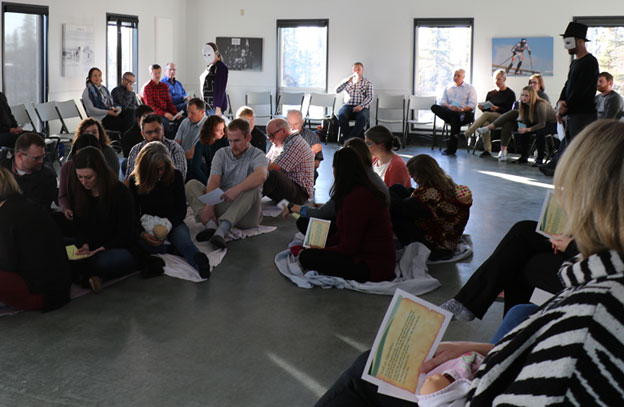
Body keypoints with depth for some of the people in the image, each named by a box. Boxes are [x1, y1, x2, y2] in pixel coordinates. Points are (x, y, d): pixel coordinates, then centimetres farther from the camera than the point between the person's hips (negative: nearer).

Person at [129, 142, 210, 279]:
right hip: (148, 225, 2)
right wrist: (142, 233, -24)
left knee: (183, 237, -38)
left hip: (173, 223, -1)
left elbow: (181, 210, -2)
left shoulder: (175, 176, -3)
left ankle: (199, 260, -68)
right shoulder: (135, 181, -3)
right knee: (142, 242, -36)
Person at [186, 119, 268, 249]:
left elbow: (261, 176, -25)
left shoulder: (257, 155, 0)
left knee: (253, 189, -32)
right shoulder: (221, 154, 11)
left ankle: (222, 229, -46)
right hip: (221, 206, 3)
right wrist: (209, 206, -24)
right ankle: (211, 225, -35)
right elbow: (214, 181, -6)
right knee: (192, 184, -11)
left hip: (245, 215, -3)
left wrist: (237, 189, -42)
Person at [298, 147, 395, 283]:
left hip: (372, 268, -10)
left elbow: (348, 247, -18)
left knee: (306, 257, -14)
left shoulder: (356, 198, -22)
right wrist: (322, 244, 13)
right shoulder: (365, 190, 10)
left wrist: (319, 251, -3)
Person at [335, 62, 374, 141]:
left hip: (361, 107, -1)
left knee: (363, 117, -36)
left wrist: (361, 106, -15)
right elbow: (337, 90, 7)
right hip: (348, 106, 1)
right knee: (341, 115, -33)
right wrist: (347, 81, -8)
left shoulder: (368, 83, 15)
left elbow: (370, 97, 3)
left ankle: (349, 139, -33)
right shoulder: (347, 81, 22)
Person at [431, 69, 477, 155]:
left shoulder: (470, 88, 11)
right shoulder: (448, 88, 23)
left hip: (465, 113, -4)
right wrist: (449, 107, -13)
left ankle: (451, 149, -33)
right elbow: (442, 102, 11)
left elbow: (472, 104, -1)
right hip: (449, 112, 4)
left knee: (455, 118, -39)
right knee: (434, 107, -23)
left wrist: (461, 109, -19)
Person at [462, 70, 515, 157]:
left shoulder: (510, 94, 5)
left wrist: (498, 108, -20)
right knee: (484, 123, -34)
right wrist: (482, 107, -6)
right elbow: (486, 109, 18)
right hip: (490, 118, 4)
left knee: (486, 114, -33)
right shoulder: (490, 93, 21)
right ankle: (487, 150, -38)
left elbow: (510, 111, -5)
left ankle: (466, 135, -43)